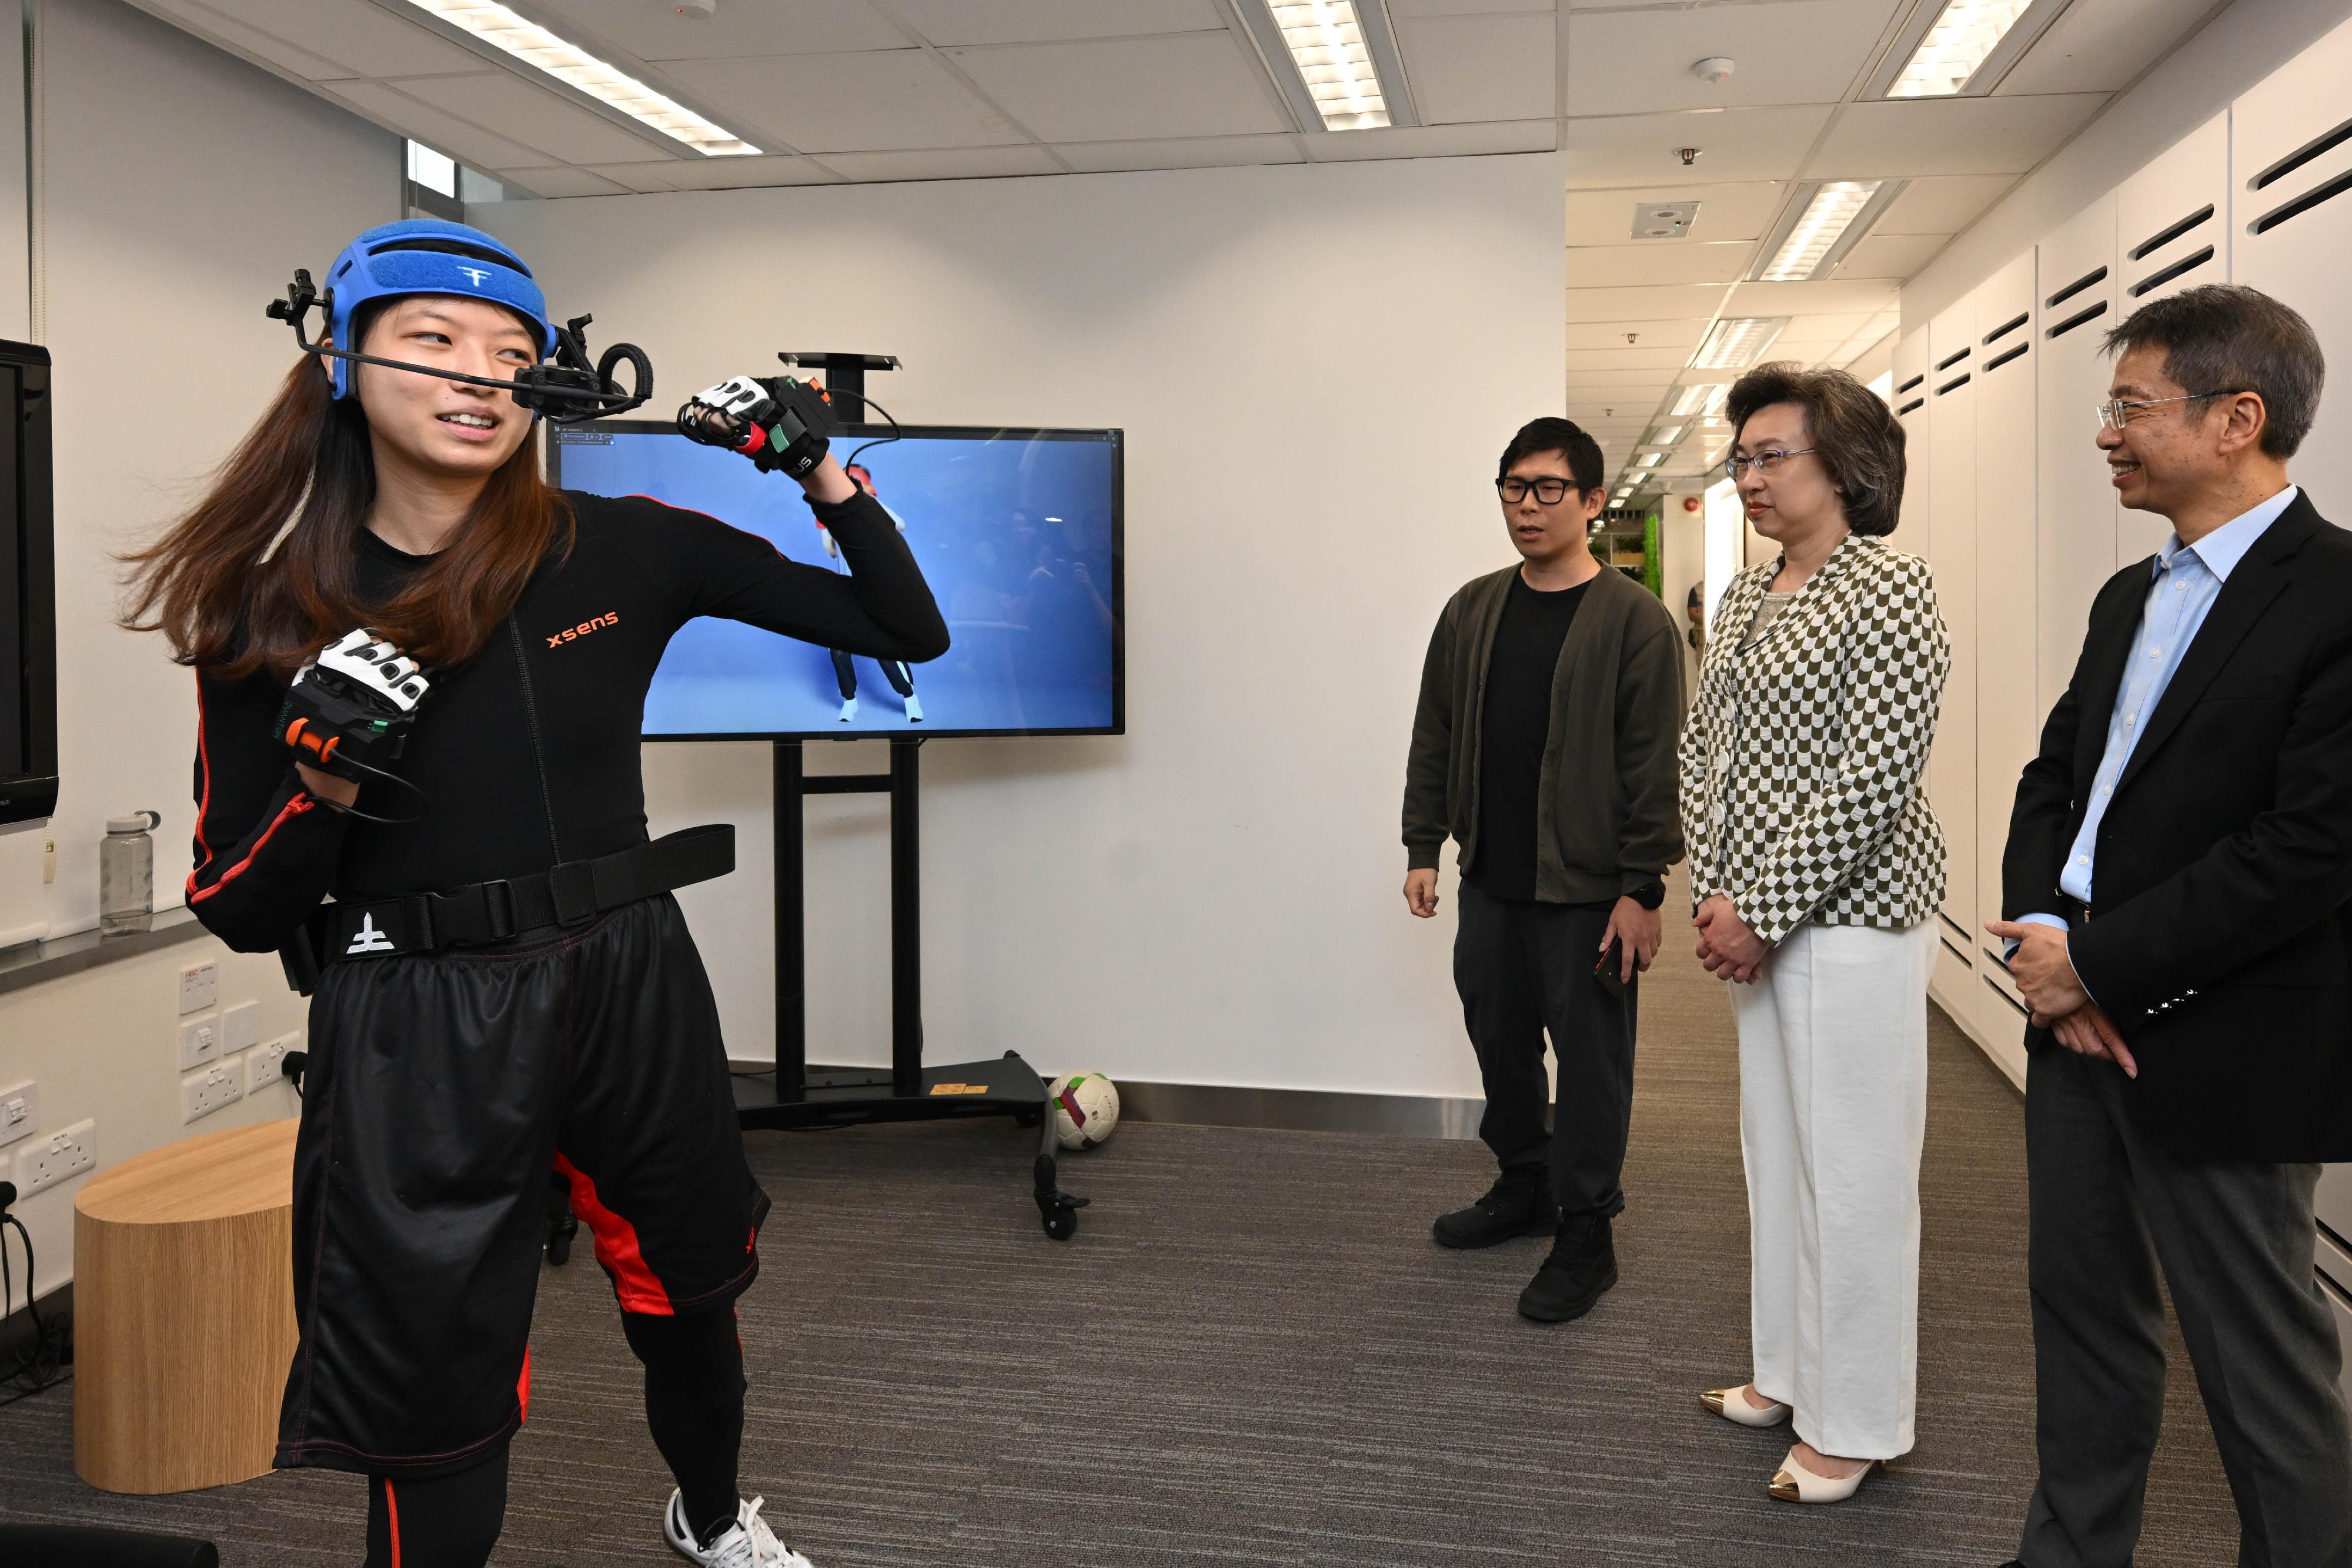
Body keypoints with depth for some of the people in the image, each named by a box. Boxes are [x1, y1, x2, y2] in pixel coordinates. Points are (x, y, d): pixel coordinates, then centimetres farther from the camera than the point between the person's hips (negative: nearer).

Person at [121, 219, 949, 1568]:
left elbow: (908, 632, 0)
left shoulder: (620, 549, -4)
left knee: (690, 1297, 21)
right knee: (434, 1415, 5)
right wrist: (322, 795, -17)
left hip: (633, 990, 2)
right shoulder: (268, 621, -5)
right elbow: (239, 913, 1)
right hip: (418, 1039, -1)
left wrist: (829, 476, -11)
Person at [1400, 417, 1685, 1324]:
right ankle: (1525, 1187, 36)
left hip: (1587, 891, -5)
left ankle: (1586, 1234, 17)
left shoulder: (1633, 620, -8)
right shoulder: (1472, 611, 9)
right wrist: (1423, 848, 8)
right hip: (1490, 882, 6)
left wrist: (1642, 889, -14)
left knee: (1591, 1060, 4)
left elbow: (1654, 765, -11)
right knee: (1498, 1038, 16)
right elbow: (1435, 738, 13)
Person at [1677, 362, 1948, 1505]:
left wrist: (1761, 911, -17)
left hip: (1849, 920, -8)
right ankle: (1788, 1374, 34)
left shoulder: (1887, 593, -13)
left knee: (1853, 1167, 2)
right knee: (1774, 1147, 18)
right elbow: (1701, 746, 13)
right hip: (1757, 918, 9)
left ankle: (1853, 1424, 17)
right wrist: (1716, 896, 1)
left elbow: (1871, 780, -19)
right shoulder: (1744, 597, 12)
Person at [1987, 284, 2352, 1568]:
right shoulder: (2130, 597, 12)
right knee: (2082, 1306, 19)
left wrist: (2099, 962, -16)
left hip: (2222, 1055, -8)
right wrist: (2043, 930, -6)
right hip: (2082, 1023, 8)